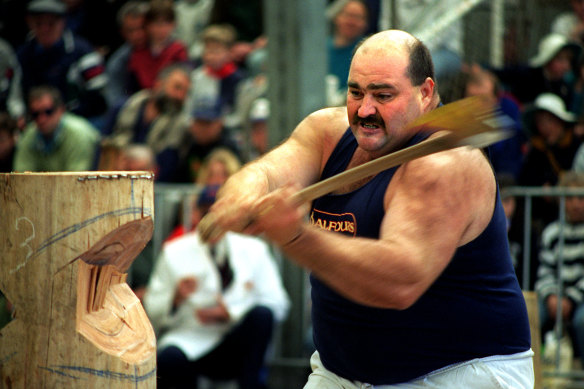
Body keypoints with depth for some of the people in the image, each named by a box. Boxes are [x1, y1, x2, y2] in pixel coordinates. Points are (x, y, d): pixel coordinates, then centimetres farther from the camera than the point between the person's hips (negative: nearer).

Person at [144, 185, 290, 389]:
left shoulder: (254, 249, 9)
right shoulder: (174, 252, 8)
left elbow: (278, 303, 1)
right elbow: (153, 312, 6)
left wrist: (230, 314, -11)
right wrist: (176, 298, -15)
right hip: (190, 342, -1)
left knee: (262, 313, -29)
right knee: (168, 360, -35)